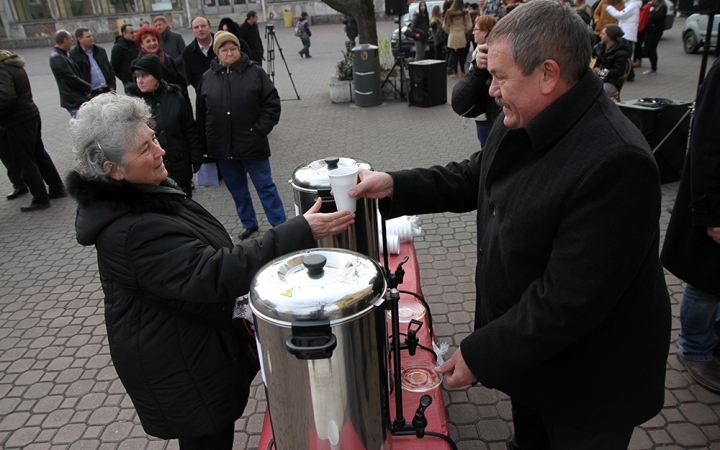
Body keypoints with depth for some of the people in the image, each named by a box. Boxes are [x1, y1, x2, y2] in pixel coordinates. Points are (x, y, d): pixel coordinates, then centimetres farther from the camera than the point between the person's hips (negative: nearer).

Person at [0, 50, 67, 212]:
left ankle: (40, 199, 6)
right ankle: (57, 188, 24)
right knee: (39, 154, 17)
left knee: (24, 162, 0)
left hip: (18, 123, -9)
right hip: (31, 116, 9)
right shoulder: (14, 65, 11)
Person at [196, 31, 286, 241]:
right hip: (222, 148, 4)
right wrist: (205, 144, 7)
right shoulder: (207, 78, 5)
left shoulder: (255, 72, -3)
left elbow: (272, 104, -4)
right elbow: (201, 114, 9)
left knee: (265, 186, 3)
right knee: (237, 189, 15)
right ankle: (249, 224, 32)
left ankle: (280, 226, 13)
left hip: (252, 145, -3)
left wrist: (260, 131, -11)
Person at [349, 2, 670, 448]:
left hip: (588, 382, -7)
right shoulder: (523, 123, -7)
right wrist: (395, 185, -4)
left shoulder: (615, 163, -34)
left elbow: (569, 301, -32)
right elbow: (474, 177, 8)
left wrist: (479, 353, -23)